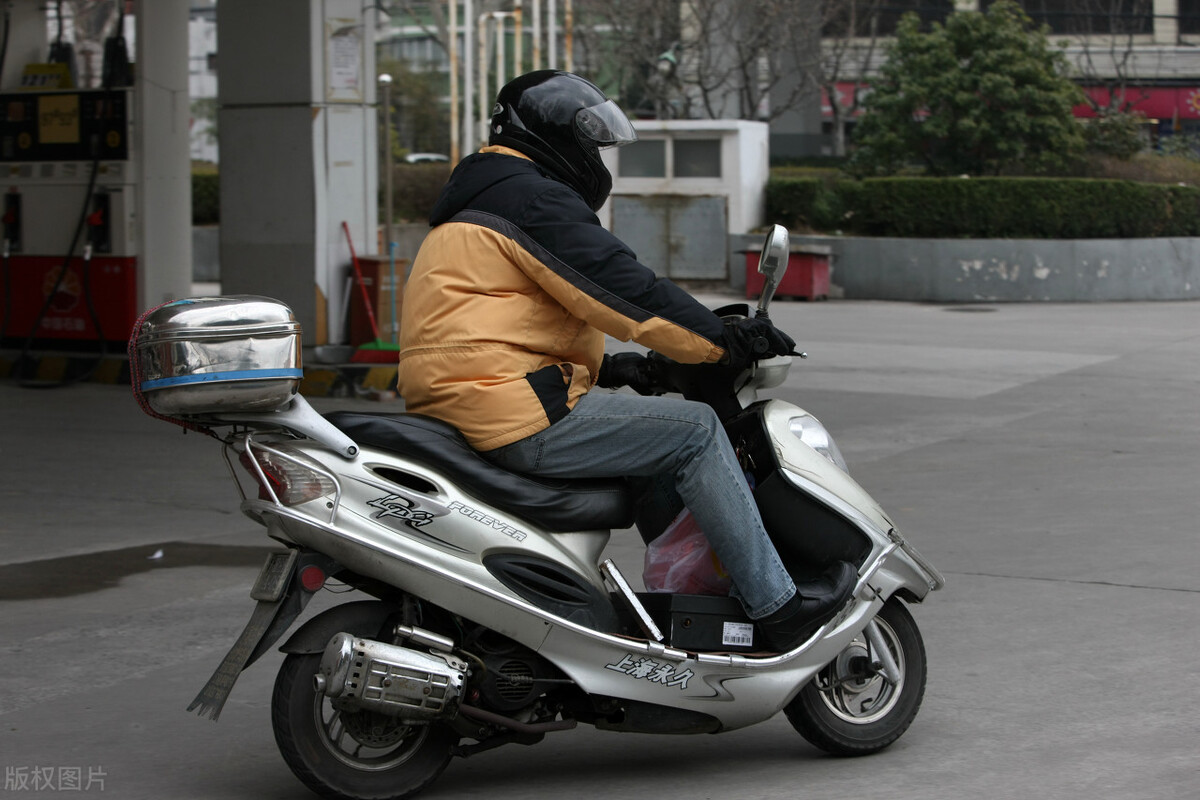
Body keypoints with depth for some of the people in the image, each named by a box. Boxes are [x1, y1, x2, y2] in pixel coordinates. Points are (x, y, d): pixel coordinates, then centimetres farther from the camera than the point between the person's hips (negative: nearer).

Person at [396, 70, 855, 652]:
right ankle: (776, 608, -7)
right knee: (694, 434, -7)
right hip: (521, 416, -11)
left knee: (656, 447, 24)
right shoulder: (531, 197, -8)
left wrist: (609, 369, 21)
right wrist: (721, 341, -15)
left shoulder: (480, 203, 26)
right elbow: (615, 283, -18)